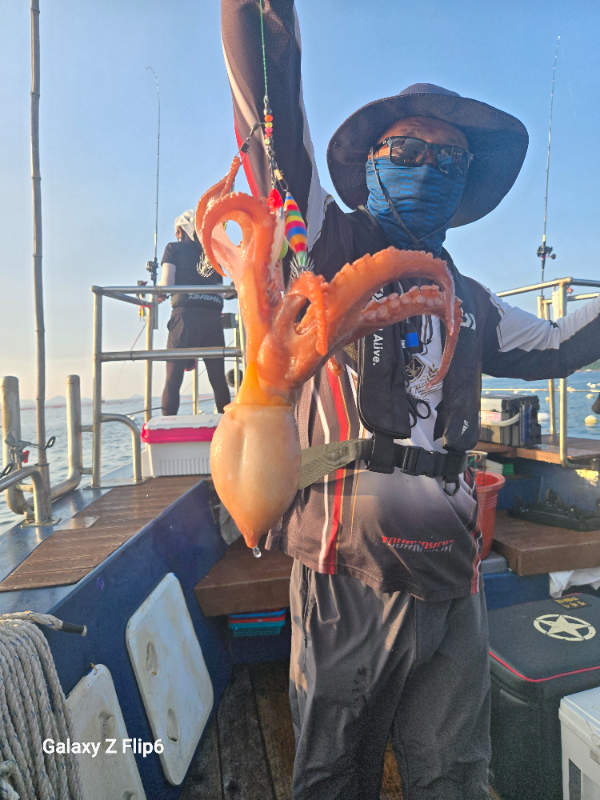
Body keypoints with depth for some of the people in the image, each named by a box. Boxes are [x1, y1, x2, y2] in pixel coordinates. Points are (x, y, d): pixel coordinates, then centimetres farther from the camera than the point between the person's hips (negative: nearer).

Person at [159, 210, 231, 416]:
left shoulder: (174, 248, 12)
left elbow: (167, 283, 1)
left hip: (186, 314, -3)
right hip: (213, 315, 4)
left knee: (173, 379, -3)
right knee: (218, 379, 7)